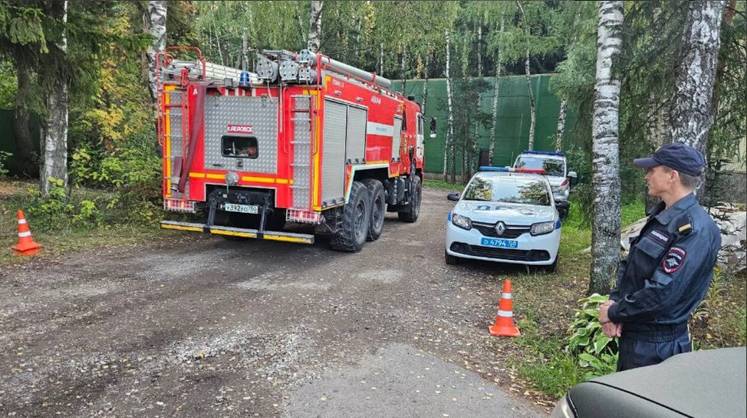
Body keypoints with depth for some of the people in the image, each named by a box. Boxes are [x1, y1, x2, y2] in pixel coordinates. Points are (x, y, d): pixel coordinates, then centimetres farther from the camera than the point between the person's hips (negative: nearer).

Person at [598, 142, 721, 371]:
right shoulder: (661, 216, 7)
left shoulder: (695, 229, -23)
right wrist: (614, 301, -6)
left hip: (656, 346, -8)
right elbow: (629, 266, 10)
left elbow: (663, 291, -27)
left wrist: (614, 312, -16)